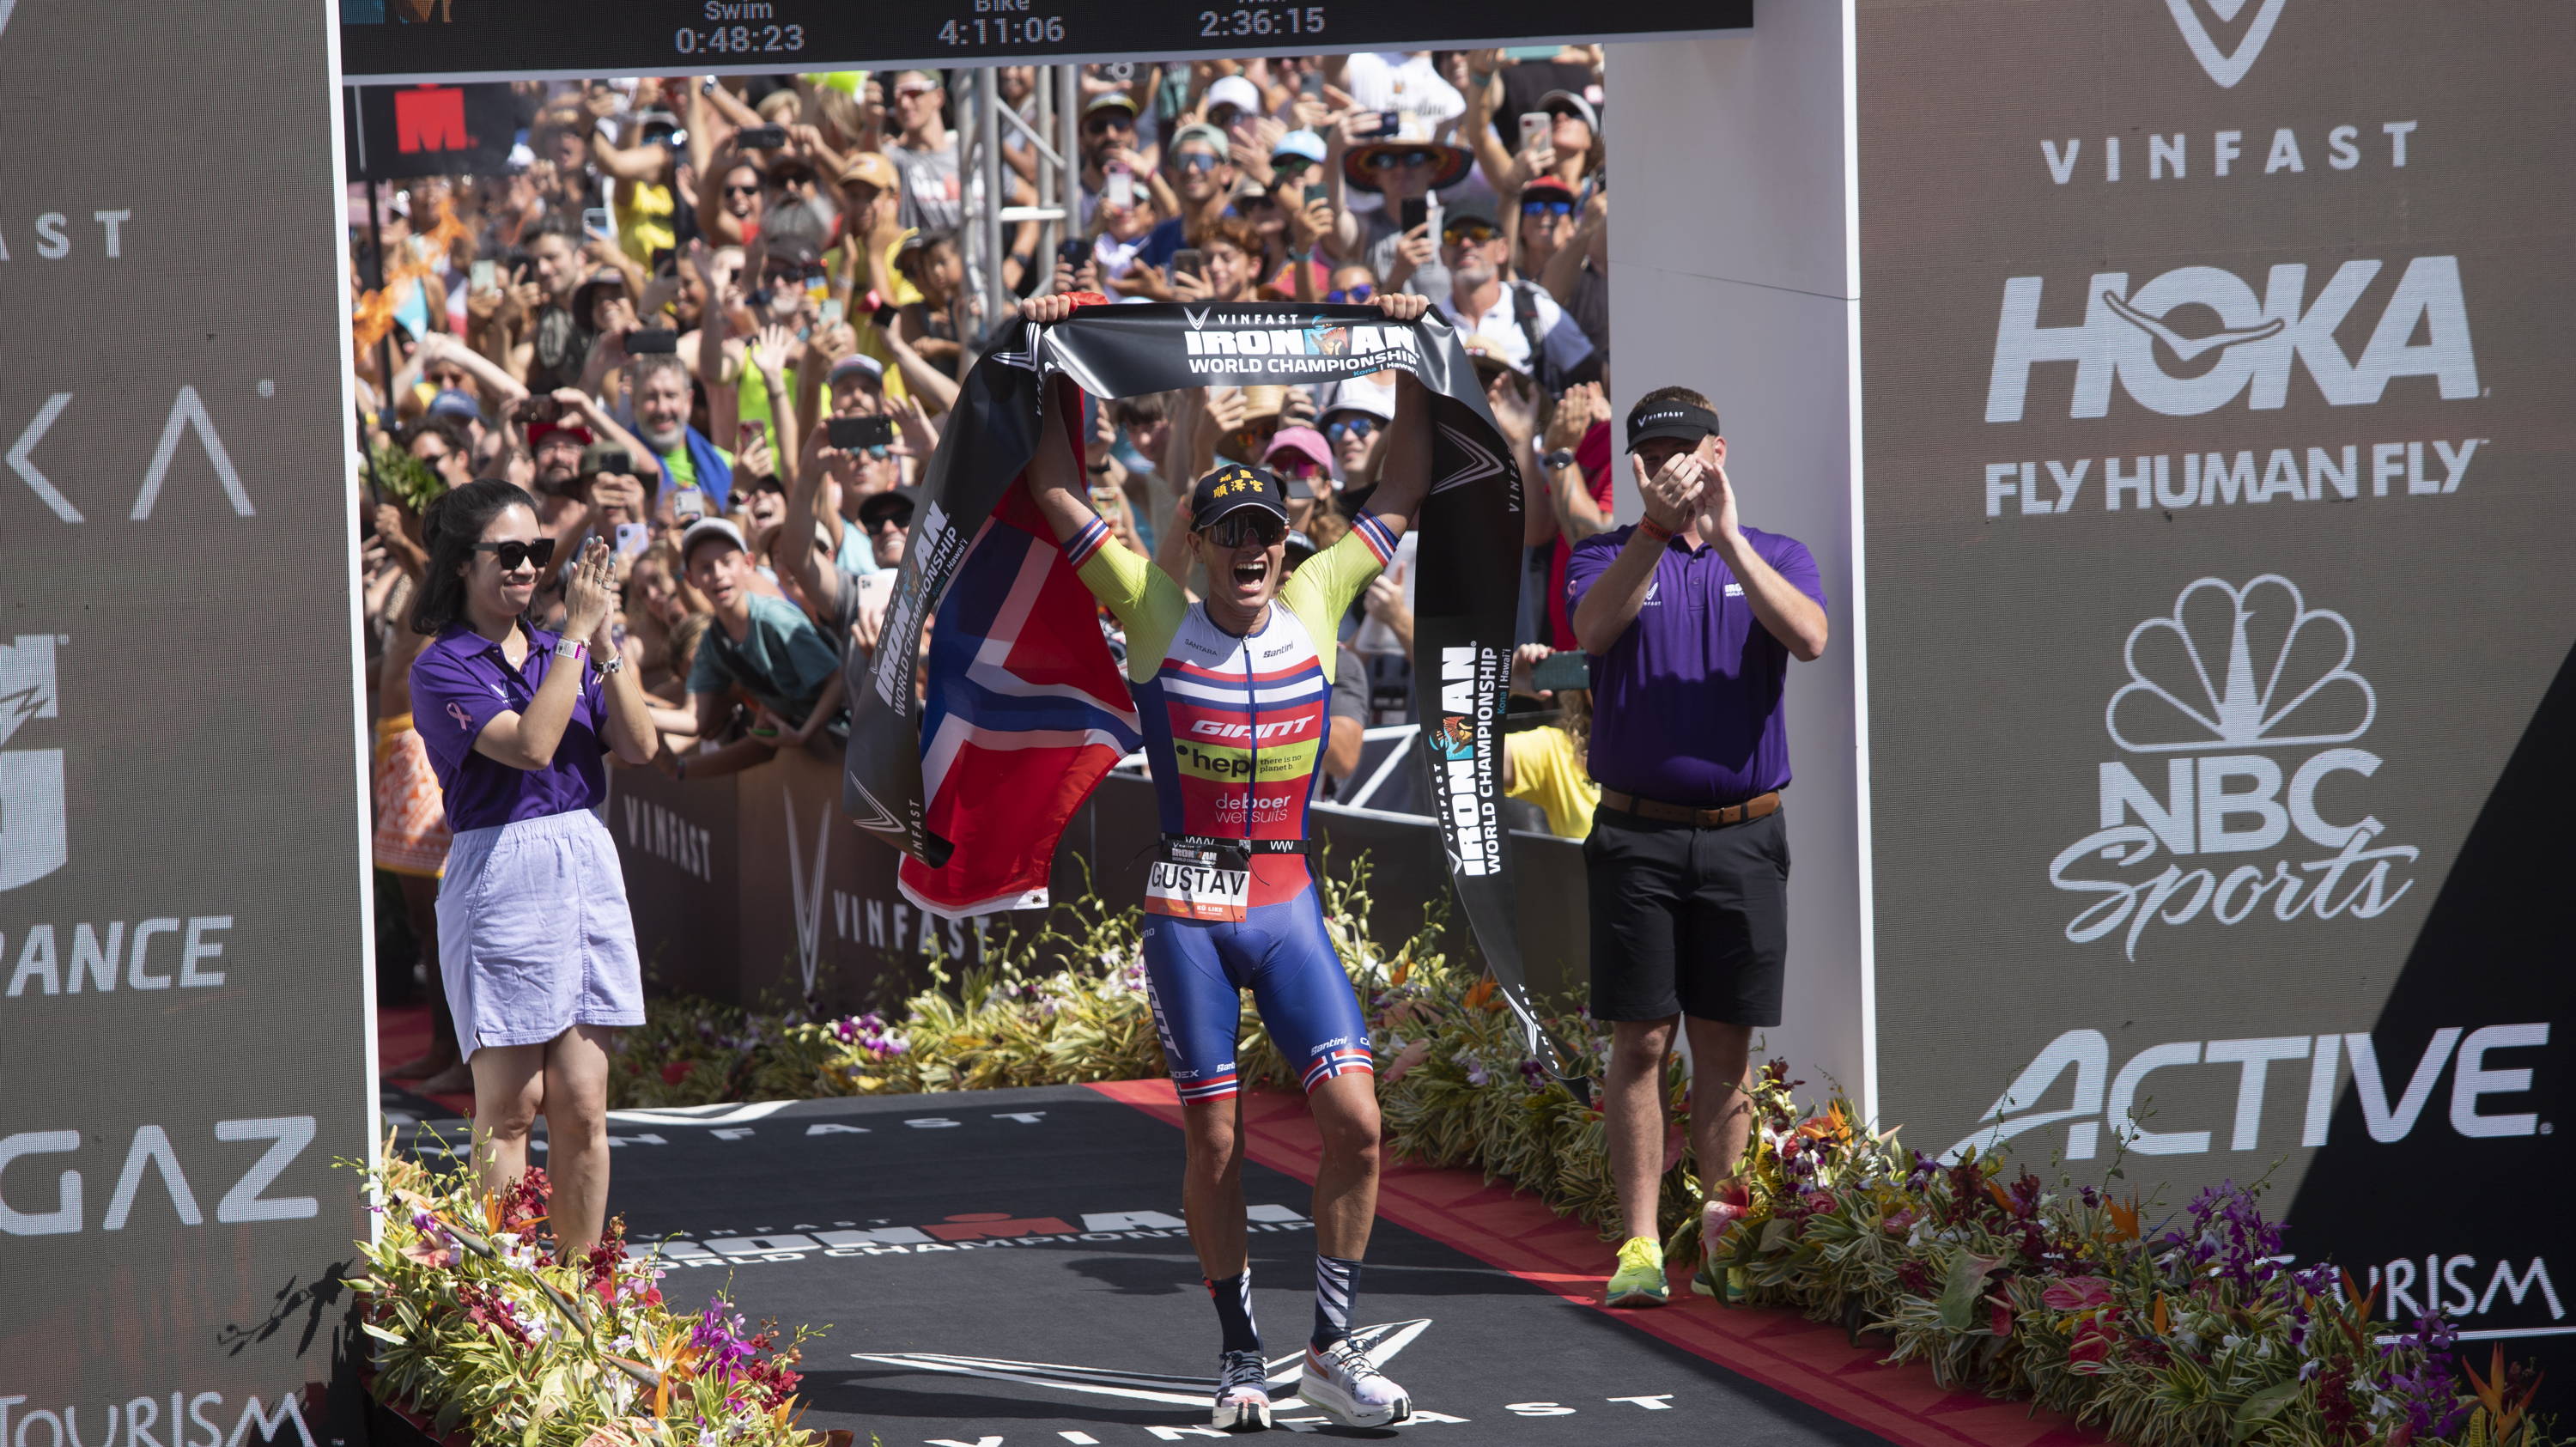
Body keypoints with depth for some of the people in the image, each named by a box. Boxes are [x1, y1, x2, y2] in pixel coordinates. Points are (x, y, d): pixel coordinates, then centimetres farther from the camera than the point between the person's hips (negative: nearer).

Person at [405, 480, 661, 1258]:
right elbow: (530, 744, -19)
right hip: (500, 869, -5)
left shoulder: (558, 652, 15)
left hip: (587, 867, 5)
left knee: (582, 1106, 4)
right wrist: (577, 634, -15)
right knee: (511, 1107, -4)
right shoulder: (443, 668, -4)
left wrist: (606, 644, -6)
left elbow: (639, 746, 4)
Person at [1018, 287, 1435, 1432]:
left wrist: (1414, 367, 15)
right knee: (1215, 1143, 2)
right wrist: (1054, 365, 4)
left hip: (1288, 905, 2)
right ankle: (1240, 1359, 13)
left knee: (1354, 1120, -9)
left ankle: (1331, 1348, 1)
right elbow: (1058, 494, 4)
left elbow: (1399, 499, 15)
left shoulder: (1314, 606, 5)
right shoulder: (1158, 616, -1)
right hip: (1186, 911, -2)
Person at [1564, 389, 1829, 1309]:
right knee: (1640, 1041, -4)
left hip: (1743, 837, 1)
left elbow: (1809, 638, -12)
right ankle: (1640, 1246, -5)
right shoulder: (1611, 556, 8)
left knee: (1726, 1044, 5)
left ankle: (1722, 1234, 14)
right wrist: (1658, 526, -27)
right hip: (1637, 834, -1)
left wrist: (1728, 540, -20)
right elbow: (1593, 626, -15)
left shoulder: (1774, 558, 9)